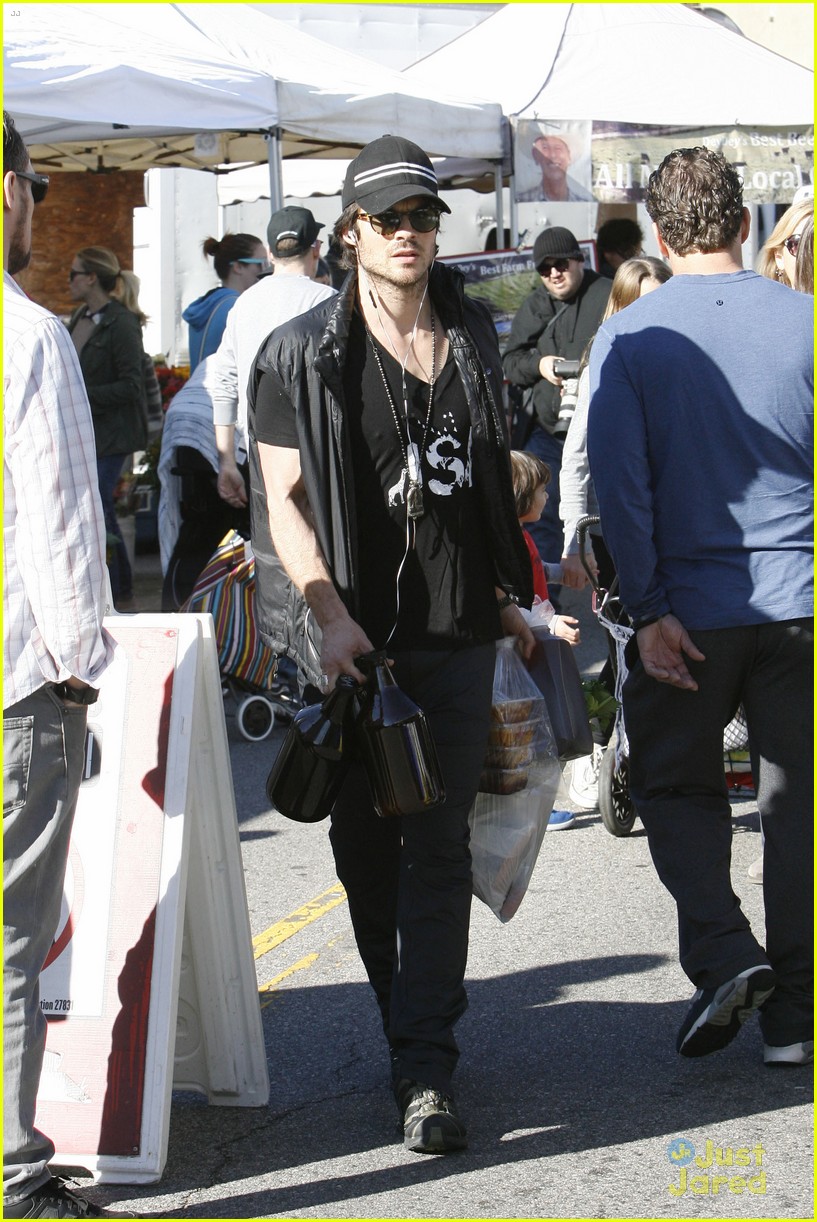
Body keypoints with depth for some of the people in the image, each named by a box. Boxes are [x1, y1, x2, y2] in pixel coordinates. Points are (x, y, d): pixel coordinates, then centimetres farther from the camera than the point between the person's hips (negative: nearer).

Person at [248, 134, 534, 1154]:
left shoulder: (472, 340, 11)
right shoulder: (303, 354, -2)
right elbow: (281, 497, -6)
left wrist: (507, 595, 19)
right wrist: (328, 615, -17)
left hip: (456, 629, 2)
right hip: (355, 633, -2)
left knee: (438, 842, -5)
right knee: (366, 843, 7)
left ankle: (426, 1070, -7)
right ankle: (410, 1029, 25)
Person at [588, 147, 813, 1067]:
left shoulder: (627, 338, -5)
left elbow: (619, 482, -9)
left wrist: (648, 610, -7)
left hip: (693, 608, -1)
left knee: (674, 784, 15)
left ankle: (721, 951, -6)